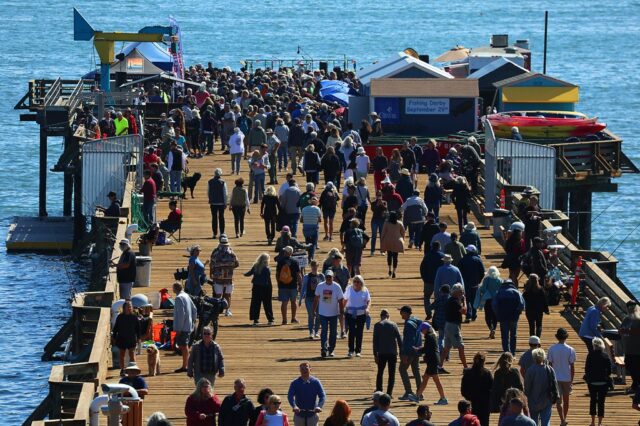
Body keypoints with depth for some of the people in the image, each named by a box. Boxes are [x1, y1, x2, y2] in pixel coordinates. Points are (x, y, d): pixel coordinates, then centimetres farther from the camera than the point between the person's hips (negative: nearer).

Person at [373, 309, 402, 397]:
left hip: (382, 353, -1)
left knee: (380, 373, 13)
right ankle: (389, 393, 0)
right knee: (391, 374, 5)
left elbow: (375, 341, -3)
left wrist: (375, 354, -1)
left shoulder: (377, 325, 0)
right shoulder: (393, 325, 4)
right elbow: (399, 339, 2)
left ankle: (378, 392, 10)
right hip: (393, 353, 1)